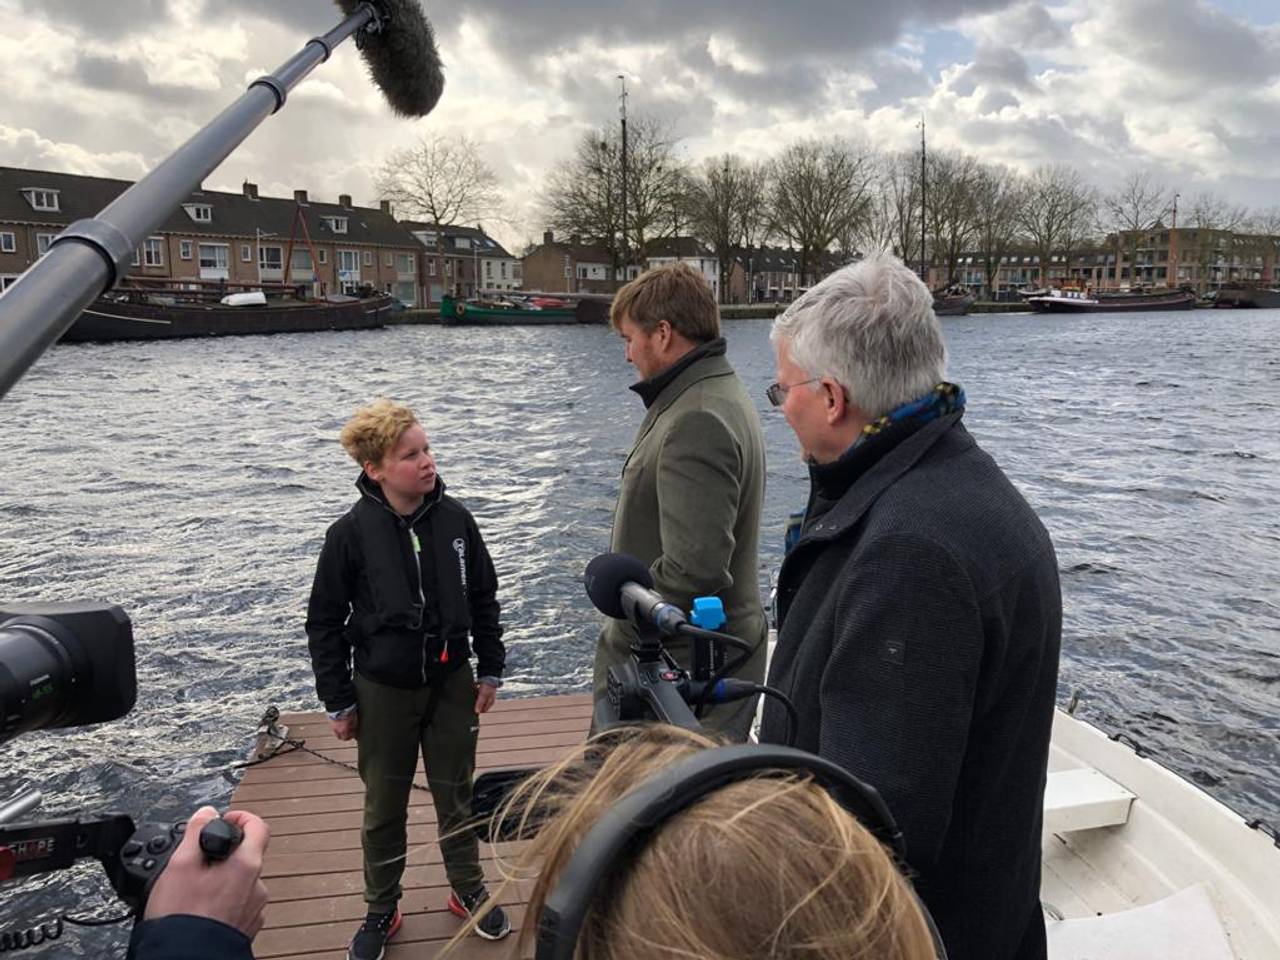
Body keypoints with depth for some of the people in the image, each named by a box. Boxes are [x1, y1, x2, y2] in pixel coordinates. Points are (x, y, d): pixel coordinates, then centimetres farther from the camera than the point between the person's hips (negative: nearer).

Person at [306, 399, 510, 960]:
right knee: (384, 807, 15)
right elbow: (324, 623, -6)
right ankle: (381, 911, 35)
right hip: (383, 693, -1)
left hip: (452, 683, 2)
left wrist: (490, 670, 4)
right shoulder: (351, 534, -15)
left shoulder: (454, 519, -9)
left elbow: (483, 598, 2)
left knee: (456, 796, 17)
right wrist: (339, 702, -3)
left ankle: (468, 891, 39)